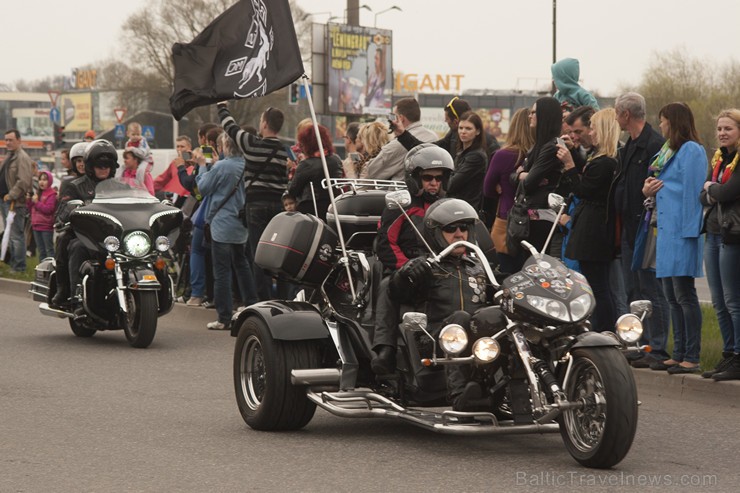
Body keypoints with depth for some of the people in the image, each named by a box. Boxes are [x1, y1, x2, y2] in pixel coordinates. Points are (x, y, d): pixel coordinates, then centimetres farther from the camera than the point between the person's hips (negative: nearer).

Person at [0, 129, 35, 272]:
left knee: (16, 235, -9)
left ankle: (19, 266, -5)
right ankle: (13, 263, 23)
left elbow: (24, 182, -22)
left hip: (16, 202, -10)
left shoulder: (22, 158, -13)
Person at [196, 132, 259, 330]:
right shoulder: (245, 165, 3)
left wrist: (203, 168, 12)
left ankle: (224, 319, -1)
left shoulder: (221, 167, -15)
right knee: (242, 265, 19)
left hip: (222, 225, -7)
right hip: (241, 225, 7)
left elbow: (203, 187, -5)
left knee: (222, 271, -2)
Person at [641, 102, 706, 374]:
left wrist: (688, 230, -20)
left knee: (684, 295, -8)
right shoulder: (668, 151, 19)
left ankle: (692, 357, -5)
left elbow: (691, 191, -15)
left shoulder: (692, 150, -9)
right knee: (672, 297, 10)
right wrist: (649, 190, 2)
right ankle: (679, 354, 15)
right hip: (666, 229, 10)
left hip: (681, 232, -10)